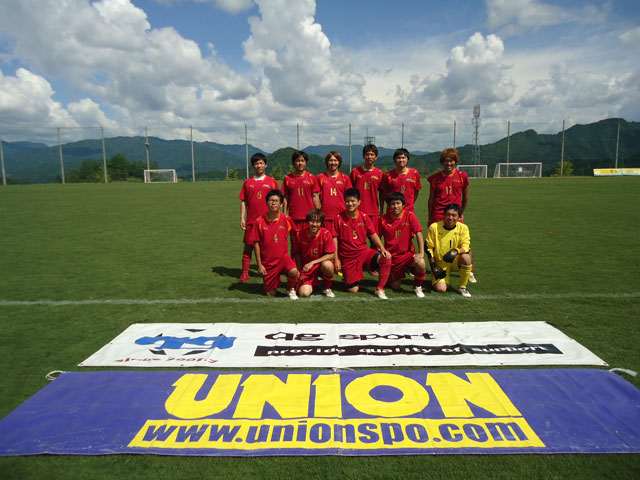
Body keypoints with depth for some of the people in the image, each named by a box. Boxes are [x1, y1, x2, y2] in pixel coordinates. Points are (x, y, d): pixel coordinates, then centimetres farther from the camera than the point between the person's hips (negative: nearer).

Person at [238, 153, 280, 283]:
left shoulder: (272, 182, 6)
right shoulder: (247, 182, 9)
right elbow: (243, 202, 8)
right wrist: (242, 218, 0)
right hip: (251, 221, 1)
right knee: (248, 247, 3)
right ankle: (245, 273, 12)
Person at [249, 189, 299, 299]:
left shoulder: (286, 219, -6)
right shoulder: (259, 222, -8)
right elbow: (256, 244, -4)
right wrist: (259, 265, -5)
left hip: (283, 257, 0)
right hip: (267, 262, 0)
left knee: (293, 272, -32)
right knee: (271, 294, 3)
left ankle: (291, 289, 1)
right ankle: (277, 280, 37)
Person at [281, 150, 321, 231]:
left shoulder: (312, 177, 5)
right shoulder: (287, 178, 6)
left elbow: (315, 197, 5)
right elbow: (285, 198, 7)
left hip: (309, 217, 0)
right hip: (293, 217, 0)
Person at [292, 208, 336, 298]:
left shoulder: (326, 234, -15)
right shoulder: (299, 235, -10)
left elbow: (330, 255, -14)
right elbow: (297, 254, 4)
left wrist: (312, 263, -20)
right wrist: (299, 271, -3)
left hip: (321, 264, 0)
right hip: (306, 269, 1)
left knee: (327, 265, -37)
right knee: (304, 293, -21)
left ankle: (326, 287, -5)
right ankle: (311, 285, 18)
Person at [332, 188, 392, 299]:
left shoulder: (364, 217, -1)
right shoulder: (339, 218, -8)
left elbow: (373, 235, 4)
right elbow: (334, 238, -4)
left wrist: (383, 249, -11)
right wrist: (336, 259, -7)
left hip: (364, 251, 2)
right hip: (347, 257, -2)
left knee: (386, 258, -25)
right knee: (353, 290, -5)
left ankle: (380, 289, -12)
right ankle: (348, 279, 32)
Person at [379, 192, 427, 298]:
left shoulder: (410, 216, -8)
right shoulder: (383, 219, -7)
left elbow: (418, 233, -10)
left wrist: (421, 252, -18)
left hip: (408, 253, 0)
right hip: (391, 256, 1)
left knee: (421, 263, -32)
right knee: (395, 287, 0)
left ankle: (417, 287, -3)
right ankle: (393, 277, 39)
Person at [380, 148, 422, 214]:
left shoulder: (414, 173, 1)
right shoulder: (388, 175, -2)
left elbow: (416, 191, 11)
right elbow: (384, 193, 5)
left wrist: (411, 204, 7)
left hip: (409, 210, 1)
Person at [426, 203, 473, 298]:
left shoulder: (463, 228, -5)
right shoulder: (434, 227, -9)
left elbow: (466, 247, -15)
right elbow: (428, 248, -2)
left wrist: (456, 251, -37)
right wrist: (433, 266, -9)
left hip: (456, 262, 1)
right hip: (440, 264, -1)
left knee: (466, 257, -34)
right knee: (441, 289, -23)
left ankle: (462, 287, -12)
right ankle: (446, 279, 17)